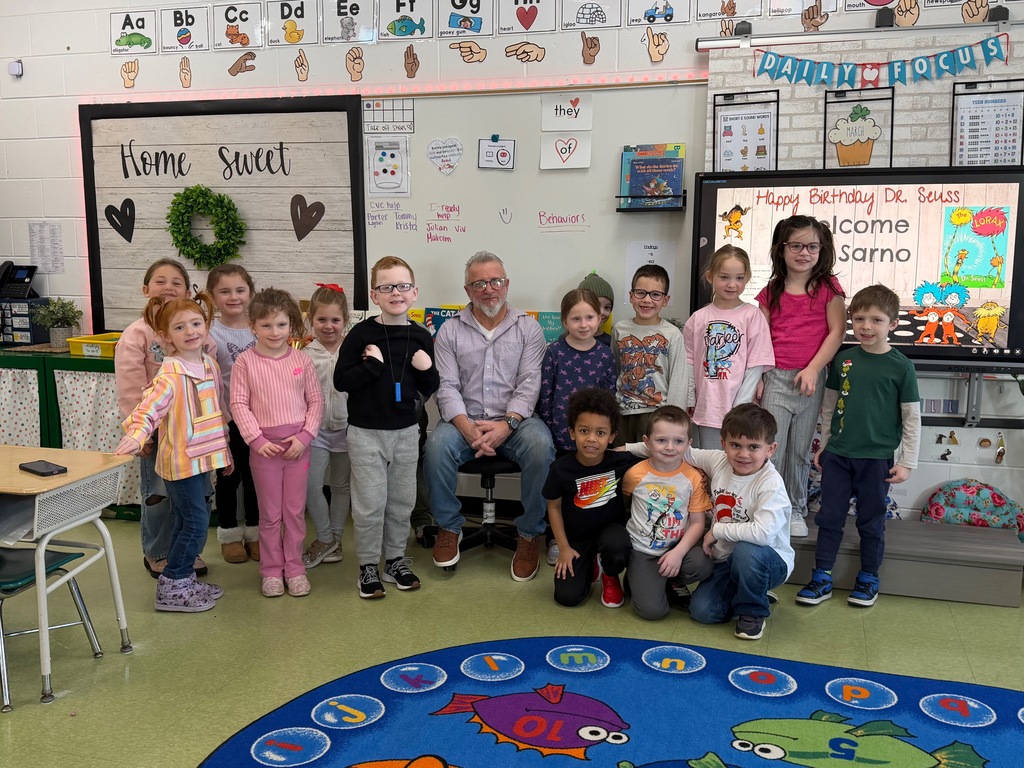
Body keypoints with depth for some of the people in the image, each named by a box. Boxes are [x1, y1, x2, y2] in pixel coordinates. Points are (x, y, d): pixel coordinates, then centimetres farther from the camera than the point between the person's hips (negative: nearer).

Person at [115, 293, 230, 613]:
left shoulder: (211, 365, 7)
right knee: (196, 523, -4)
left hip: (202, 458, 8)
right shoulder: (171, 374, -17)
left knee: (186, 522, 17)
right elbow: (149, 408, -28)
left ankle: (184, 580, 29)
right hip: (180, 459, -8)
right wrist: (135, 436, -47)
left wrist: (224, 450, 20)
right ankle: (171, 588, 8)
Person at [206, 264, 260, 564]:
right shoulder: (210, 334, -9)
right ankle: (229, 534, 26)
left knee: (254, 475, 13)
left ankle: (254, 532, 28)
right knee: (229, 477, 10)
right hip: (228, 419, -2)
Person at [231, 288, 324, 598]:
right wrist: (257, 439, -13)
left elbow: (316, 400, 2)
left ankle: (294, 567, 23)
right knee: (270, 514, 9)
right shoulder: (245, 362, -4)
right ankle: (272, 570, 22)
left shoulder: (301, 359, 0)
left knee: (295, 511, 10)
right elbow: (239, 404, -5)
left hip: (297, 444, 1)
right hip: (264, 446, -1)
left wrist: (305, 435, -8)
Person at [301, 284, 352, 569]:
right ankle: (325, 538, 12)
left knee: (342, 486, 13)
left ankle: (335, 539, 28)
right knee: (311, 485, -8)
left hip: (347, 426, 1)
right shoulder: (305, 353, -2)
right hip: (317, 428, 0)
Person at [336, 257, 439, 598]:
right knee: (370, 503, 2)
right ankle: (368, 566, 18)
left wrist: (427, 369, -11)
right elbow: (341, 380, -12)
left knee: (402, 501, 13)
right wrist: (373, 364, -21)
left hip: (406, 431, 4)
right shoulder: (362, 334, -9)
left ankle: (396, 560, 29)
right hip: (366, 432, -3)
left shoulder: (421, 337, 2)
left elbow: (428, 391, 8)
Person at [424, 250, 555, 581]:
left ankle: (530, 533, -11)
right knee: (437, 445, -31)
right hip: (466, 420, 1)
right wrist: (467, 427, -20)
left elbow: (529, 384, -3)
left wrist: (506, 425, -19)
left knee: (540, 446, -33)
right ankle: (449, 527, -6)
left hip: (514, 420, 0)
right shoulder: (450, 330, 7)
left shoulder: (528, 328, 6)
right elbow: (447, 386, -2)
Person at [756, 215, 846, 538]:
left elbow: (836, 332, -4)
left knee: (800, 451, 11)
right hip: (776, 377, 1)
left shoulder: (828, 287, 0)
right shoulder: (772, 291, 6)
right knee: (770, 451, -3)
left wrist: (813, 369, -13)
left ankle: (795, 510, 25)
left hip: (811, 378, 0)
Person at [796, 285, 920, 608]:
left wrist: (907, 461, -4)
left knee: (871, 521, 9)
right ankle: (821, 579, 15)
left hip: (876, 459, -3)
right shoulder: (843, 360, 3)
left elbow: (912, 418, -2)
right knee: (829, 517, 6)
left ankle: (868, 580, 25)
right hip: (837, 454, 3)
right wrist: (824, 445, 14)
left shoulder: (901, 366, -6)